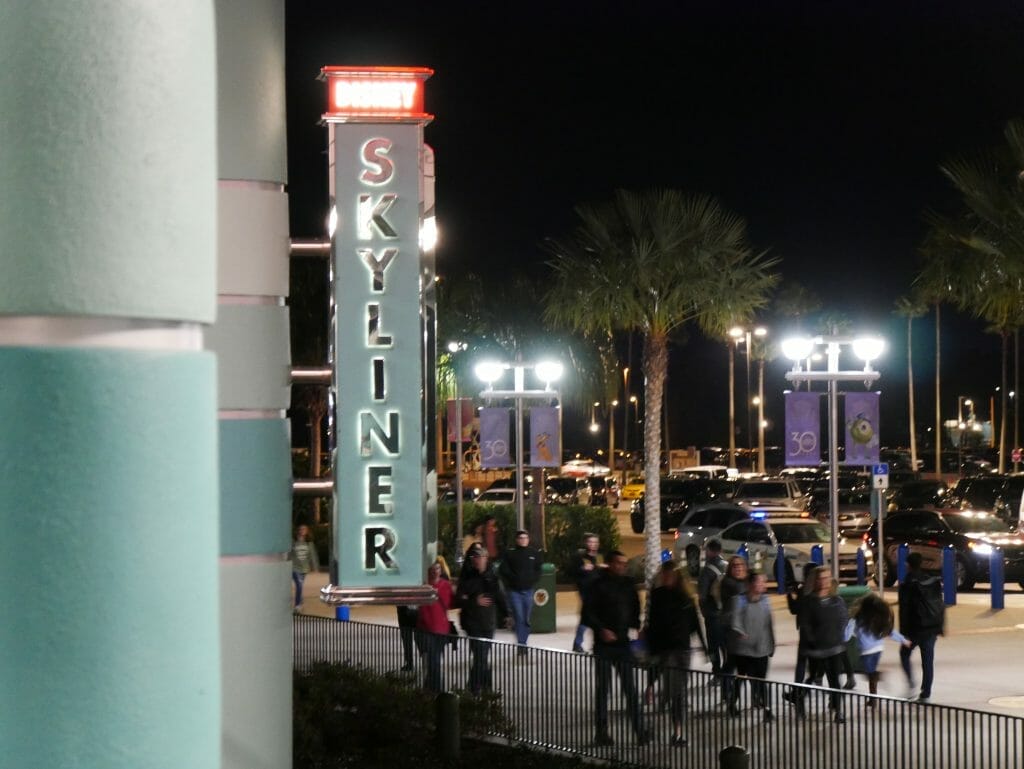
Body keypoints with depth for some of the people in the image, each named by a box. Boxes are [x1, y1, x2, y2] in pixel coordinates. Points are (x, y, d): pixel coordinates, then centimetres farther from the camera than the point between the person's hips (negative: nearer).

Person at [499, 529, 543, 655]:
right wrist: (509, 584, -8)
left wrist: (533, 581, -2)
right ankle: (521, 644, -10)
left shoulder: (534, 553, 6)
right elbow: (503, 570, 0)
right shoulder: (510, 553, -2)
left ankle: (523, 644, 17)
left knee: (526, 620, 8)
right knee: (519, 618, -10)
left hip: (528, 590, 3)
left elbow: (538, 570, 13)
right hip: (514, 591, -3)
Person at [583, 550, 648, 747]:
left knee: (630, 688, 3)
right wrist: (601, 629, -20)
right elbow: (588, 613, -8)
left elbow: (634, 608, 19)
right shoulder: (600, 585, -7)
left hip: (623, 642, 4)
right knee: (603, 689, 4)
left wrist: (636, 625, 2)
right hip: (604, 645, -4)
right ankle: (602, 732, 11)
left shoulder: (628, 584, 8)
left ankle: (639, 730, 4)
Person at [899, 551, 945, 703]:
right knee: (928, 660, 8)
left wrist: (903, 632, -8)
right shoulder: (934, 582, 5)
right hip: (932, 628, 4)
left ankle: (910, 685, -1)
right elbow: (941, 606, 9)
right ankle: (925, 694, 8)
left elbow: (904, 610, -11)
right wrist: (941, 626, 15)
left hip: (915, 628, -4)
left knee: (905, 653, 16)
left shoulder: (907, 585, -11)